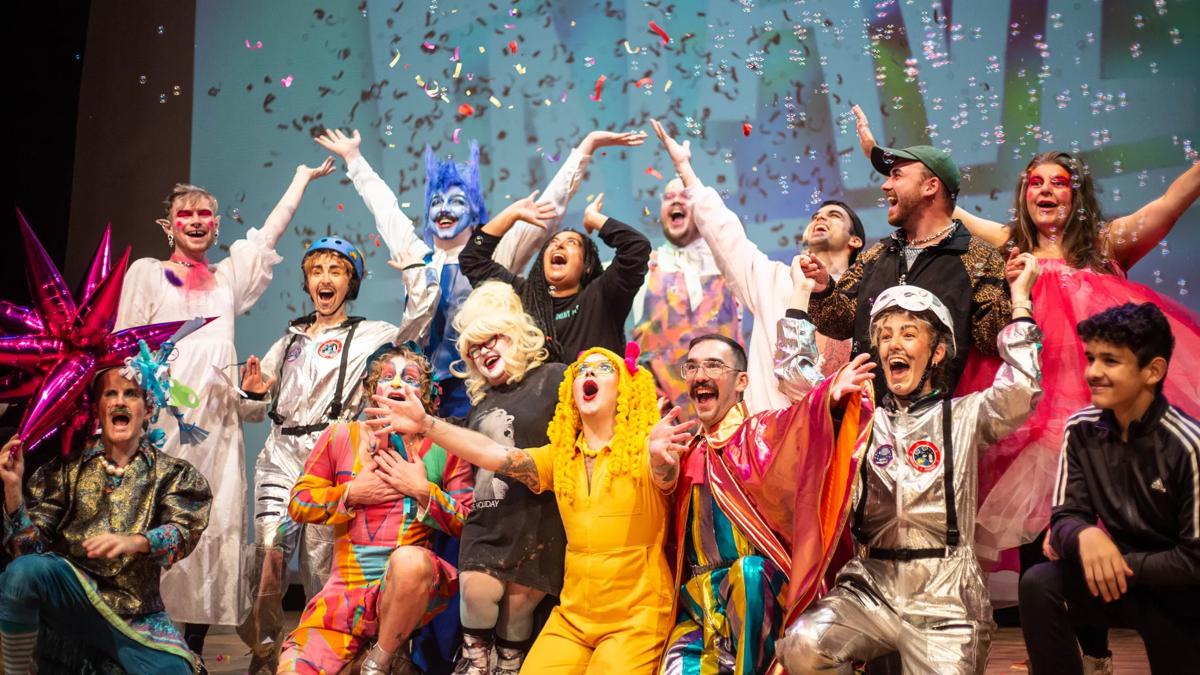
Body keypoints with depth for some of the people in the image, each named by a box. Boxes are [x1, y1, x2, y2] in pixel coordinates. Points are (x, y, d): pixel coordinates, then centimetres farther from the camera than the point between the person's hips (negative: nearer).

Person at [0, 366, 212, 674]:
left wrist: (134, 542, -30)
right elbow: (29, 545, -1)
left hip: (136, 612, 0)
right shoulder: (66, 467, 6)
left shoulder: (171, 473, 7)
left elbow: (184, 532, -10)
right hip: (70, 593, 0)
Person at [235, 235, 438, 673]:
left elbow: (420, 317, -11)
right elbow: (253, 411, 25)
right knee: (268, 553, -11)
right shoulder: (290, 341, 22)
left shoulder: (368, 336, 8)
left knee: (320, 566, -4)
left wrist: (412, 267, -5)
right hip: (281, 454, 3)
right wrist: (252, 392, 4)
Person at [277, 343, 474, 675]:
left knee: (410, 559, -37)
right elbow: (298, 503, 10)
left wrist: (423, 491, -9)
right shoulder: (341, 435, 10)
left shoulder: (443, 445, 6)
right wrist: (352, 494, -4)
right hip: (348, 585, 1)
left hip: (415, 582, -1)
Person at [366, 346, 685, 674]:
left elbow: (662, 474, -30)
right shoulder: (560, 456, 5)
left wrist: (660, 456, -55)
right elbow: (491, 453, -6)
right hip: (573, 616, 4)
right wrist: (426, 424, -18)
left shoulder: (640, 450, -9)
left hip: (636, 617, -4)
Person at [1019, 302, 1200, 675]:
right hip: (1120, 573, 3)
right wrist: (1082, 535, -30)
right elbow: (1064, 516, -7)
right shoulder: (1081, 430, -7)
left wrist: (1118, 565, -19)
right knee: (1038, 584, -20)